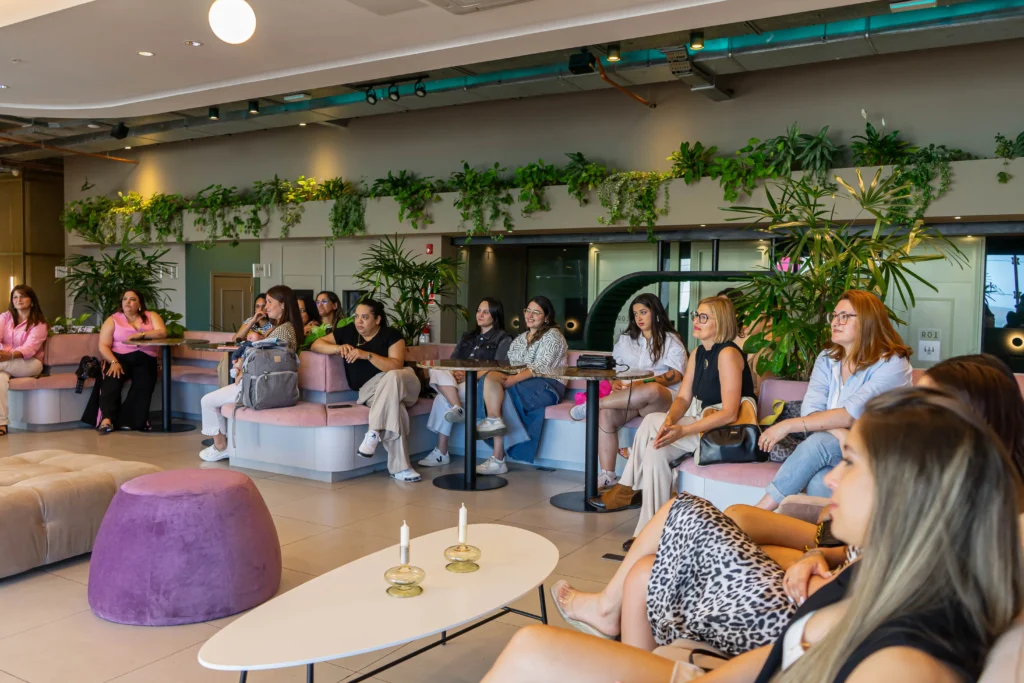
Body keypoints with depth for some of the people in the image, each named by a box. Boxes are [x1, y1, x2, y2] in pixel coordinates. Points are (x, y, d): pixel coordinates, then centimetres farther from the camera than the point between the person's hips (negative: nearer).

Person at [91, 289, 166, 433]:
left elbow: (162, 333, -6)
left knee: (144, 385, -30)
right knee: (112, 382, -32)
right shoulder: (113, 320, 11)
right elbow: (103, 346, 2)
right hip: (120, 358, 0)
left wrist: (140, 335, -20)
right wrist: (113, 362, -16)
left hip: (145, 360, 0)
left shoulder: (151, 316, 13)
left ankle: (125, 421, -27)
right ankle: (107, 419, -42)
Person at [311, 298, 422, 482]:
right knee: (393, 405, -35)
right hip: (370, 390, 1)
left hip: (403, 384, -1)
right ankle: (400, 468, -38)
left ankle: (374, 432, -35)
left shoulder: (391, 335, -4)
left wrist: (367, 355, -29)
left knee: (392, 378, -39)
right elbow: (316, 344, 5)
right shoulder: (348, 332, 8)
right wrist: (338, 348, -15)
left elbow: (396, 366, -18)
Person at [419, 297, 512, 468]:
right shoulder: (467, 337, 27)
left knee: (442, 398, -32)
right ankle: (457, 409, -47)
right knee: (437, 371, -30)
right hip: (459, 381, 6)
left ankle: (441, 453, -34)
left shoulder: (503, 339, 6)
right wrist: (452, 374, -9)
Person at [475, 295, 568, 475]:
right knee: (490, 378, -24)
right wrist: (505, 377, -10)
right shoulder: (520, 339, 25)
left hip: (547, 386, -6)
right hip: (522, 383, 7)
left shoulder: (553, 335, 1)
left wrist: (514, 379, -26)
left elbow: (541, 368, -14)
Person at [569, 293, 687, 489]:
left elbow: (677, 375, -6)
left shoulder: (671, 340, 7)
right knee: (606, 415, -30)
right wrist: (615, 382, -10)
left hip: (662, 398, -3)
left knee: (651, 390, -41)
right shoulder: (626, 339, 21)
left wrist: (645, 382, -21)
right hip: (626, 396, 4)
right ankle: (608, 474, -29)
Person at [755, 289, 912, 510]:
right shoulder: (827, 358, 6)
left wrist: (788, 425, -25)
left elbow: (851, 414, -23)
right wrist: (841, 435, -28)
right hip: (831, 451, 4)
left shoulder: (892, 363, -12)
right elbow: (810, 410, -8)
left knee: (820, 442, -32)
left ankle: (757, 514, -30)